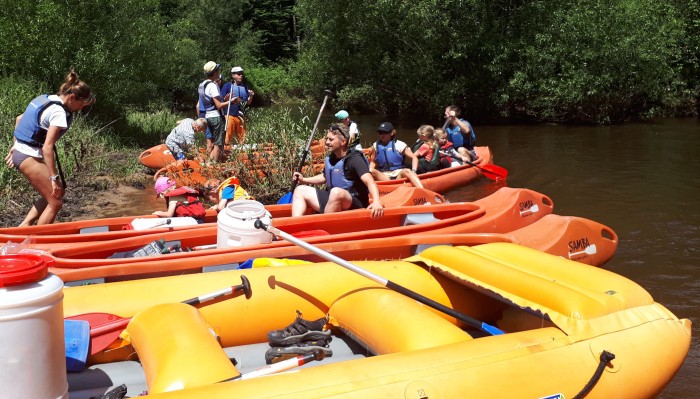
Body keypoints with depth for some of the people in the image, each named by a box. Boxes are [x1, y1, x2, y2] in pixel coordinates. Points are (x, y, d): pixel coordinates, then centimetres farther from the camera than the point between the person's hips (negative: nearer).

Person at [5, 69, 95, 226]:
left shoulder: (45, 100, 10)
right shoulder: (59, 112, -18)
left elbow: (19, 119, 22)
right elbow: (47, 147, -23)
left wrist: (16, 146, 26)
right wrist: (54, 177, -20)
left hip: (20, 152, 10)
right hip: (30, 157, -10)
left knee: (56, 193, 18)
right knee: (55, 202, -4)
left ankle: (23, 228, 15)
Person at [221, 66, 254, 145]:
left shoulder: (245, 87, 12)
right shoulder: (227, 86, -2)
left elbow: (248, 103, 15)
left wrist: (251, 96, -4)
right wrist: (228, 98, -20)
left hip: (241, 116, 5)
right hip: (230, 115, -5)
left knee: (242, 139, 10)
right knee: (227, 137, -10)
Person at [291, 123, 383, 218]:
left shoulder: (354, 159, -15)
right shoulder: (330, 158, 8)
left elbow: (369, 181, -30)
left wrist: (376, 201, -47)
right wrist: (303, 180, 19)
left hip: (353, 205, -9)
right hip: (331, 200, 9)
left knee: (336, 192, -39)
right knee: (300, 190, 8)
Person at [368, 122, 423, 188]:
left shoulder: (399, 144, 4)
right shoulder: (376, 146, 13)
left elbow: (414, 158, 3)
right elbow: (373, 162, 22)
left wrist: (413, 171, -13)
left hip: (398, 174, -2)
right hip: (382, 176, 2)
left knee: (407, 171, -35)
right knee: (373, 172, -30)